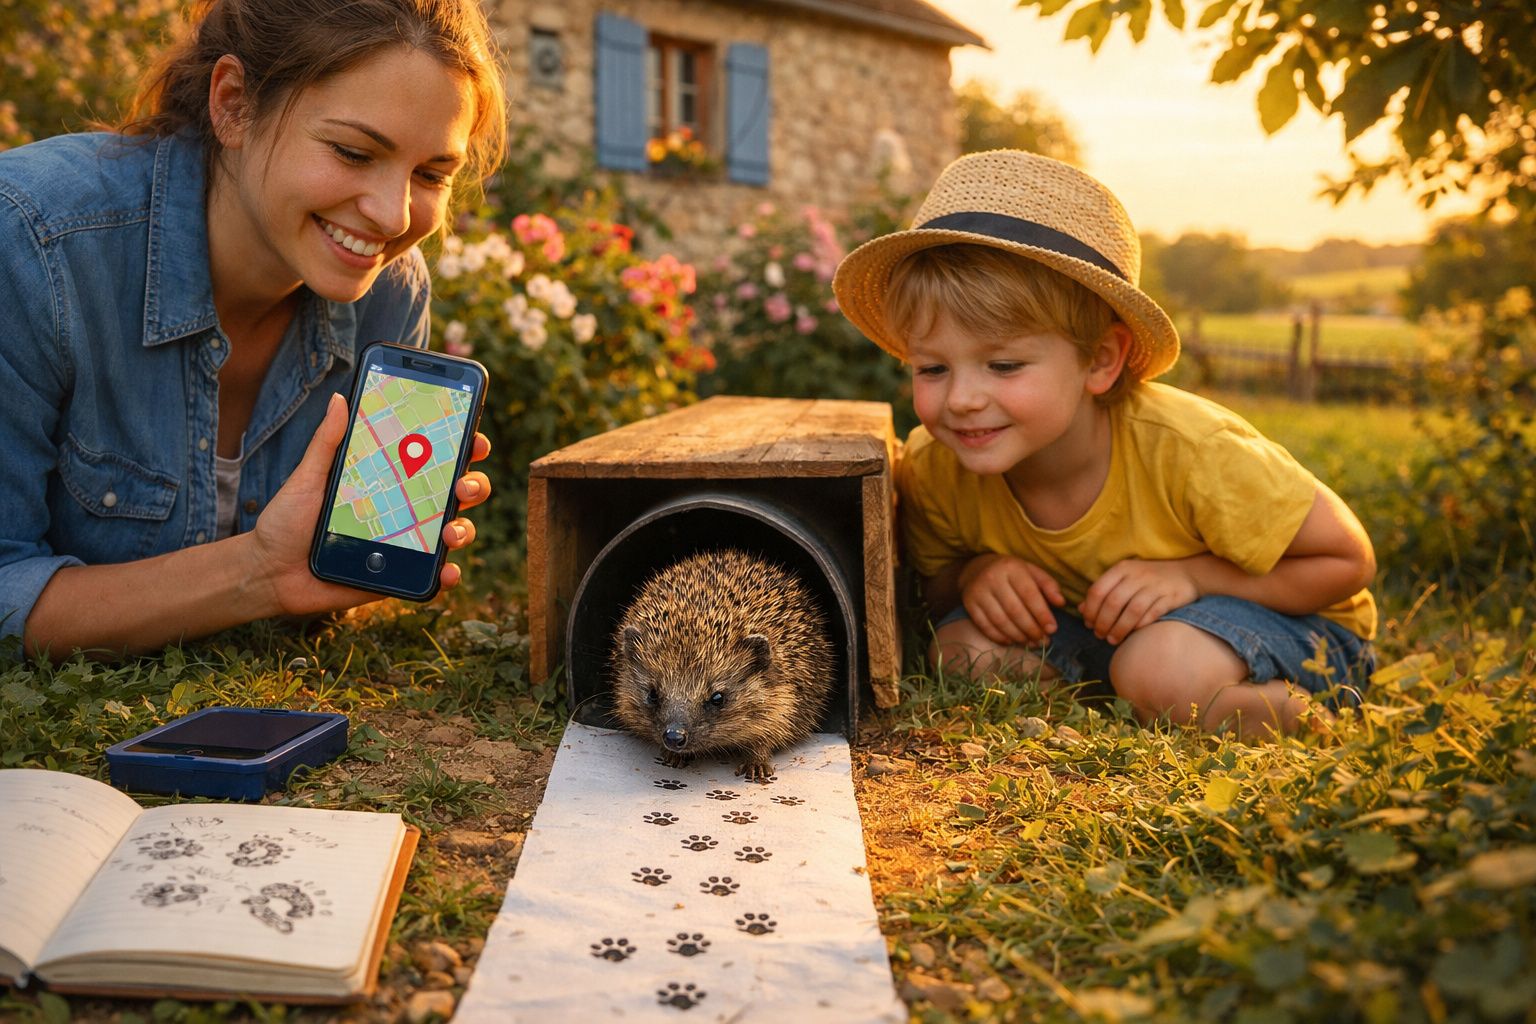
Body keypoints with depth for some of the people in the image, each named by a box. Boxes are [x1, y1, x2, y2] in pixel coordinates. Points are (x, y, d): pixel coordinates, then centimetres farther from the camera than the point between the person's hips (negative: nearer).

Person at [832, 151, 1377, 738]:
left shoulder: (1186, 449, -32)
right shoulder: (934, 468, -21)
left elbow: (1348, 562, -18)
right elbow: (930, 586, -1)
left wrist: (1191, 575, -30)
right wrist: (976, 574, -25)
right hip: (1084, 624, 5)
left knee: (1162, 670, -37)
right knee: (962, 651, -20)